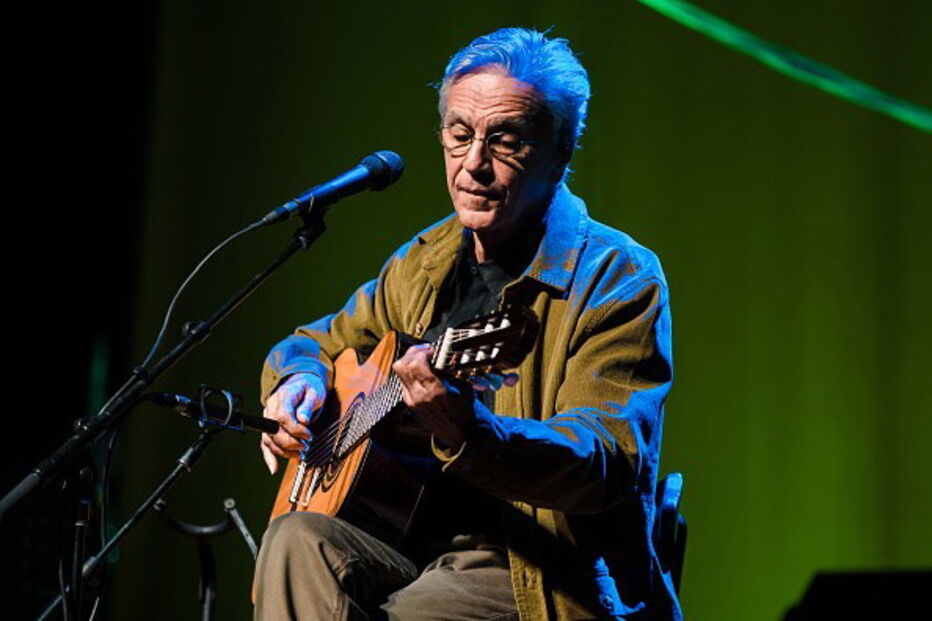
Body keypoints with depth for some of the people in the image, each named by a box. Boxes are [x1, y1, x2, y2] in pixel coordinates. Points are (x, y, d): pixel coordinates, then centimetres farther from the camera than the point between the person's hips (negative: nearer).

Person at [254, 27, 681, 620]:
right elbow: (316, 342, 28)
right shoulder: (423, 263, 14)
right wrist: (298, 379, 2)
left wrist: (470, 431, -39)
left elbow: (608, 462, -20)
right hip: (416, 544, 6)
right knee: (298, 539, -23)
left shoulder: (619, 278, -7)